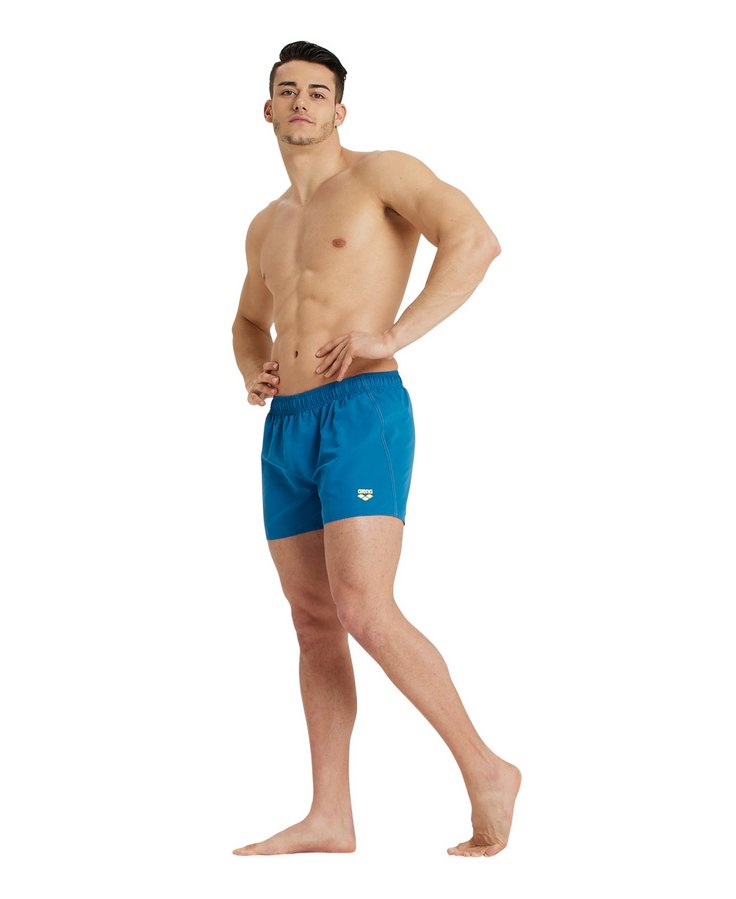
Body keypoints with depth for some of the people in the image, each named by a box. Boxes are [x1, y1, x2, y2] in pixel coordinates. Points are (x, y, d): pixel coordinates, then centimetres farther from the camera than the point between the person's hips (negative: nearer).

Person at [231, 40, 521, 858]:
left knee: (365, 614, -19)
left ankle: (484, 770, -8)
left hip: (363, 413, -8)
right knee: (314, 624, 7)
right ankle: (330, 818, 11)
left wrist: (389, 337, -20)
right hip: (286, 429, 8)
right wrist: (254, 376, 14)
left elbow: (476, 240, -14)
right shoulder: (267, 226, 22)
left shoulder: (380, 174, 0)